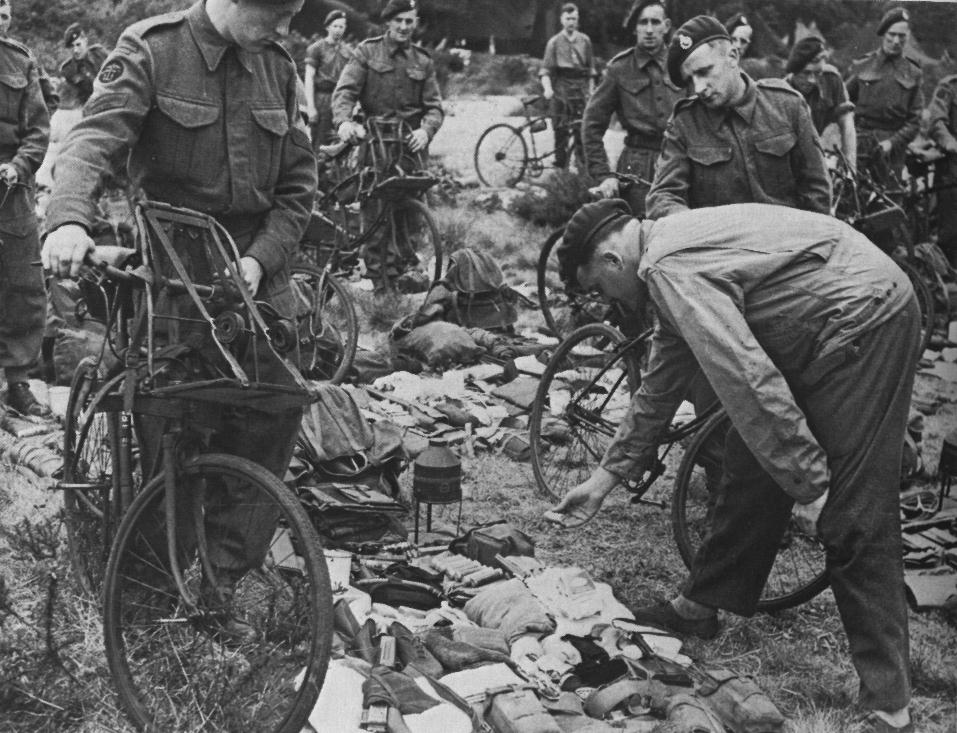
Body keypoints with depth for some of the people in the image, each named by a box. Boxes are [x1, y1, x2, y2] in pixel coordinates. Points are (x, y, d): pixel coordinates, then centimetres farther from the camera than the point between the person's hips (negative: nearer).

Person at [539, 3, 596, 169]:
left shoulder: (585, 41, 9)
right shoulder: (554, 42, 2)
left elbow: (591, 69, 14)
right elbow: (545, 70, -3)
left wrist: (591, 90, 8)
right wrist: (547, 88, -19)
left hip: (581, 89, 2)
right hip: (561, 90, -2)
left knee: (583, 131, -3)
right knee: (561, 131, -3)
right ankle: (560, 166, 4)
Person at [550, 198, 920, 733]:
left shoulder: (669, 268, -17)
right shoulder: (673, 250, 16)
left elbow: (749, 382, -25)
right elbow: (661, 386, 24)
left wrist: (809, 486, -20)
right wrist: (608, 475, 28)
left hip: (864, 322, -10)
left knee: (853, 519, -10)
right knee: (751, 466, 16)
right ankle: (699, 608, 32)